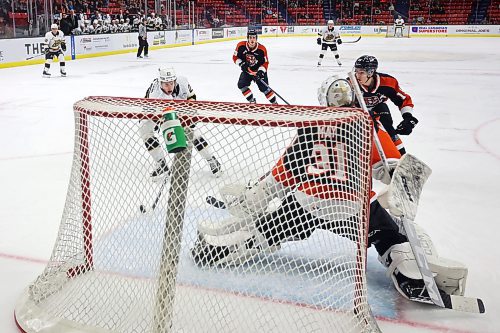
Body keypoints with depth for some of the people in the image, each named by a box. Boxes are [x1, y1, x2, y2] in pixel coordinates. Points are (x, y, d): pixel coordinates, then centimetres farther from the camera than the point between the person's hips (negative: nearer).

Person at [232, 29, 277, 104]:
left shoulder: (262, 49, -20)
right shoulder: (241, 46, -16)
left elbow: (265, 63, -12)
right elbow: (235, 57, -4)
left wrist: (260, 71, -28)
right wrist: (241, 64, -21)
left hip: (259, 71, -3)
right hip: (247, 70, 3)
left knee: (264, 88, -11)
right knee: (241, 84, -13)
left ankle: (275, 103, 4)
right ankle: (252, 101, 4)